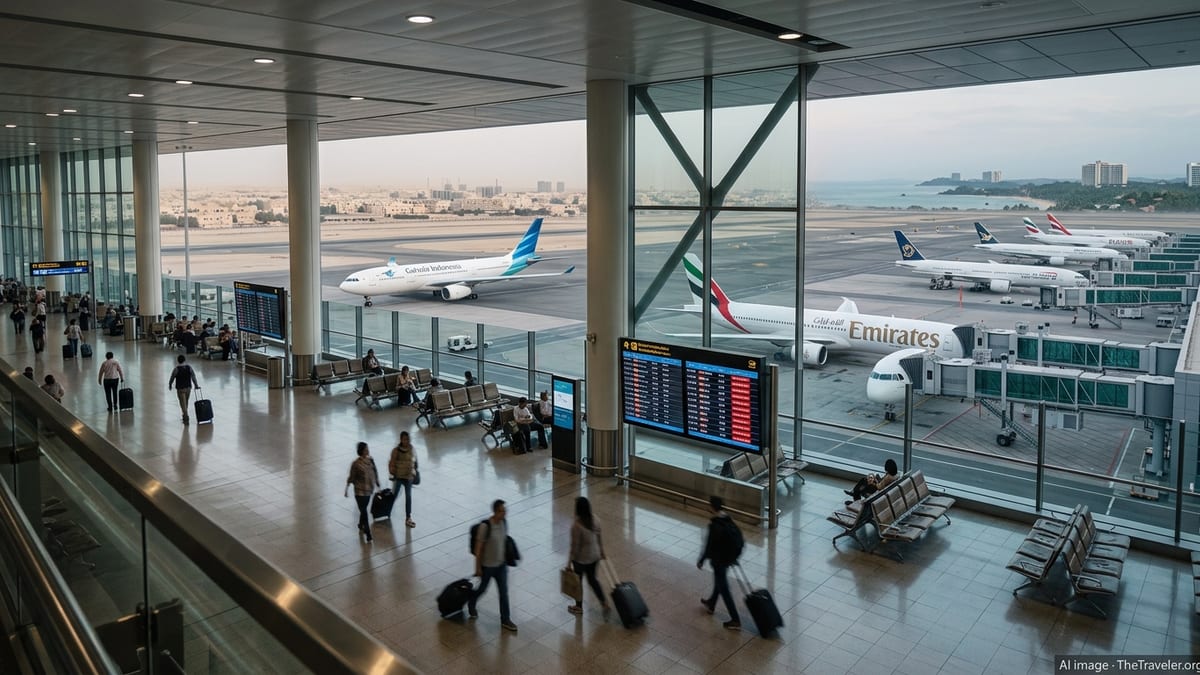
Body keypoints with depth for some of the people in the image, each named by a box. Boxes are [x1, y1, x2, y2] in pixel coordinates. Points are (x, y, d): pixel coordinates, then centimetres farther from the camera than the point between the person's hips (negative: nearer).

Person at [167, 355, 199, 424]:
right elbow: (193, 377, -7)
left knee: (183, 403, -2)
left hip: (180, 388, -4)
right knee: (186, 402, 19)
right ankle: (185, 416, 30)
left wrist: (170, 385, 15)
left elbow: (172, 378, -2)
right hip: (188, 388, 4)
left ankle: (186, 418, -9)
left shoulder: (176, 369, -13)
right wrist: (196, 385, -4)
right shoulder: (189, 368, -4)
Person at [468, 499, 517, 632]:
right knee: (482, 588, 18)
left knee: (504, 592, 8)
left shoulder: (504, 522, -7)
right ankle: (471, 605, 48)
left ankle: (505, 620, 22)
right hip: (487, 566, -5)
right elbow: (478, 548, -19)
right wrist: (478, 567, -14)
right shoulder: (485, 526, -28)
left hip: (501, 564, 5)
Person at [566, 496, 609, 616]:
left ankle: (579, 607, 35)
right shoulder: (594, 520, -9)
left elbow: (575, 546, -21)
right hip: (594, 556, 6)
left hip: (581, 559, -6)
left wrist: (570, 561, -9)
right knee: (592, 579, 25)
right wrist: (601, 552, 17)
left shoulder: (576, 526, -29)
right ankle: (604, 603, 26)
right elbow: (599, 538, 3)